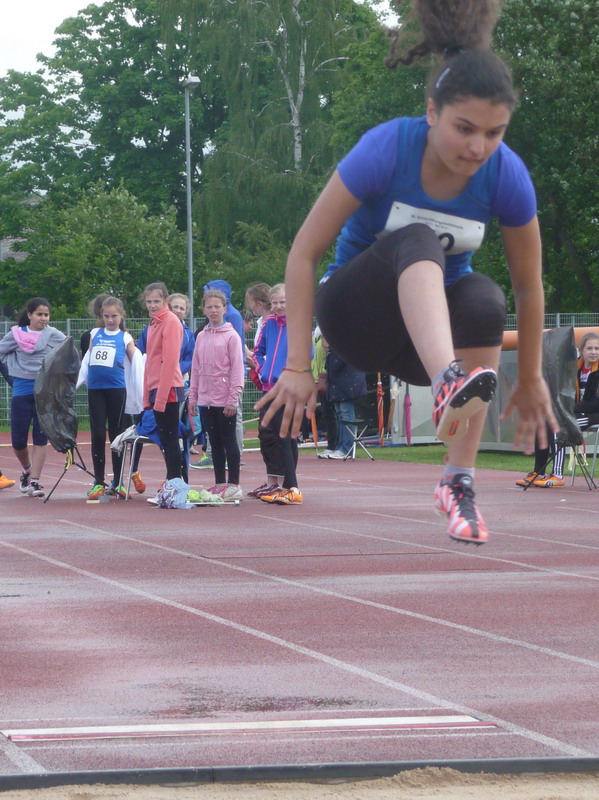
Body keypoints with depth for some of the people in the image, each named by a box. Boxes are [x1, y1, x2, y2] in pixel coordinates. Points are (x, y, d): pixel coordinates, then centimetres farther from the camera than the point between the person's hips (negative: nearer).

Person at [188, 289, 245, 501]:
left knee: (229, 441, -2)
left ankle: (234, 485, 1)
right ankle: (219, 484, 15)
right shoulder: (201, 336, 12)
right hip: (206, 400, 5)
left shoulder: (231, 336, -5)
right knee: (215, 442, 9)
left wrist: (233, 398, -14)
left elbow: (237, 369, -9)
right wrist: (193, 397, 10)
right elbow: (196, 368, 15)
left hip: (225, 400, -5)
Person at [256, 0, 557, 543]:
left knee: (484, 300, -34)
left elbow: (529, 284, 0)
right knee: (418, 240, -34)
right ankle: (448, 383, -61)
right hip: (357, 315, -3)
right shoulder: (386, 150, -22)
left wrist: (531, 379, 7)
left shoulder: (507, 176, -15)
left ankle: (459, 482, -28)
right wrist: (298, 367, -19)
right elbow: (304, 253, -17)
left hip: (438, 327, 3)